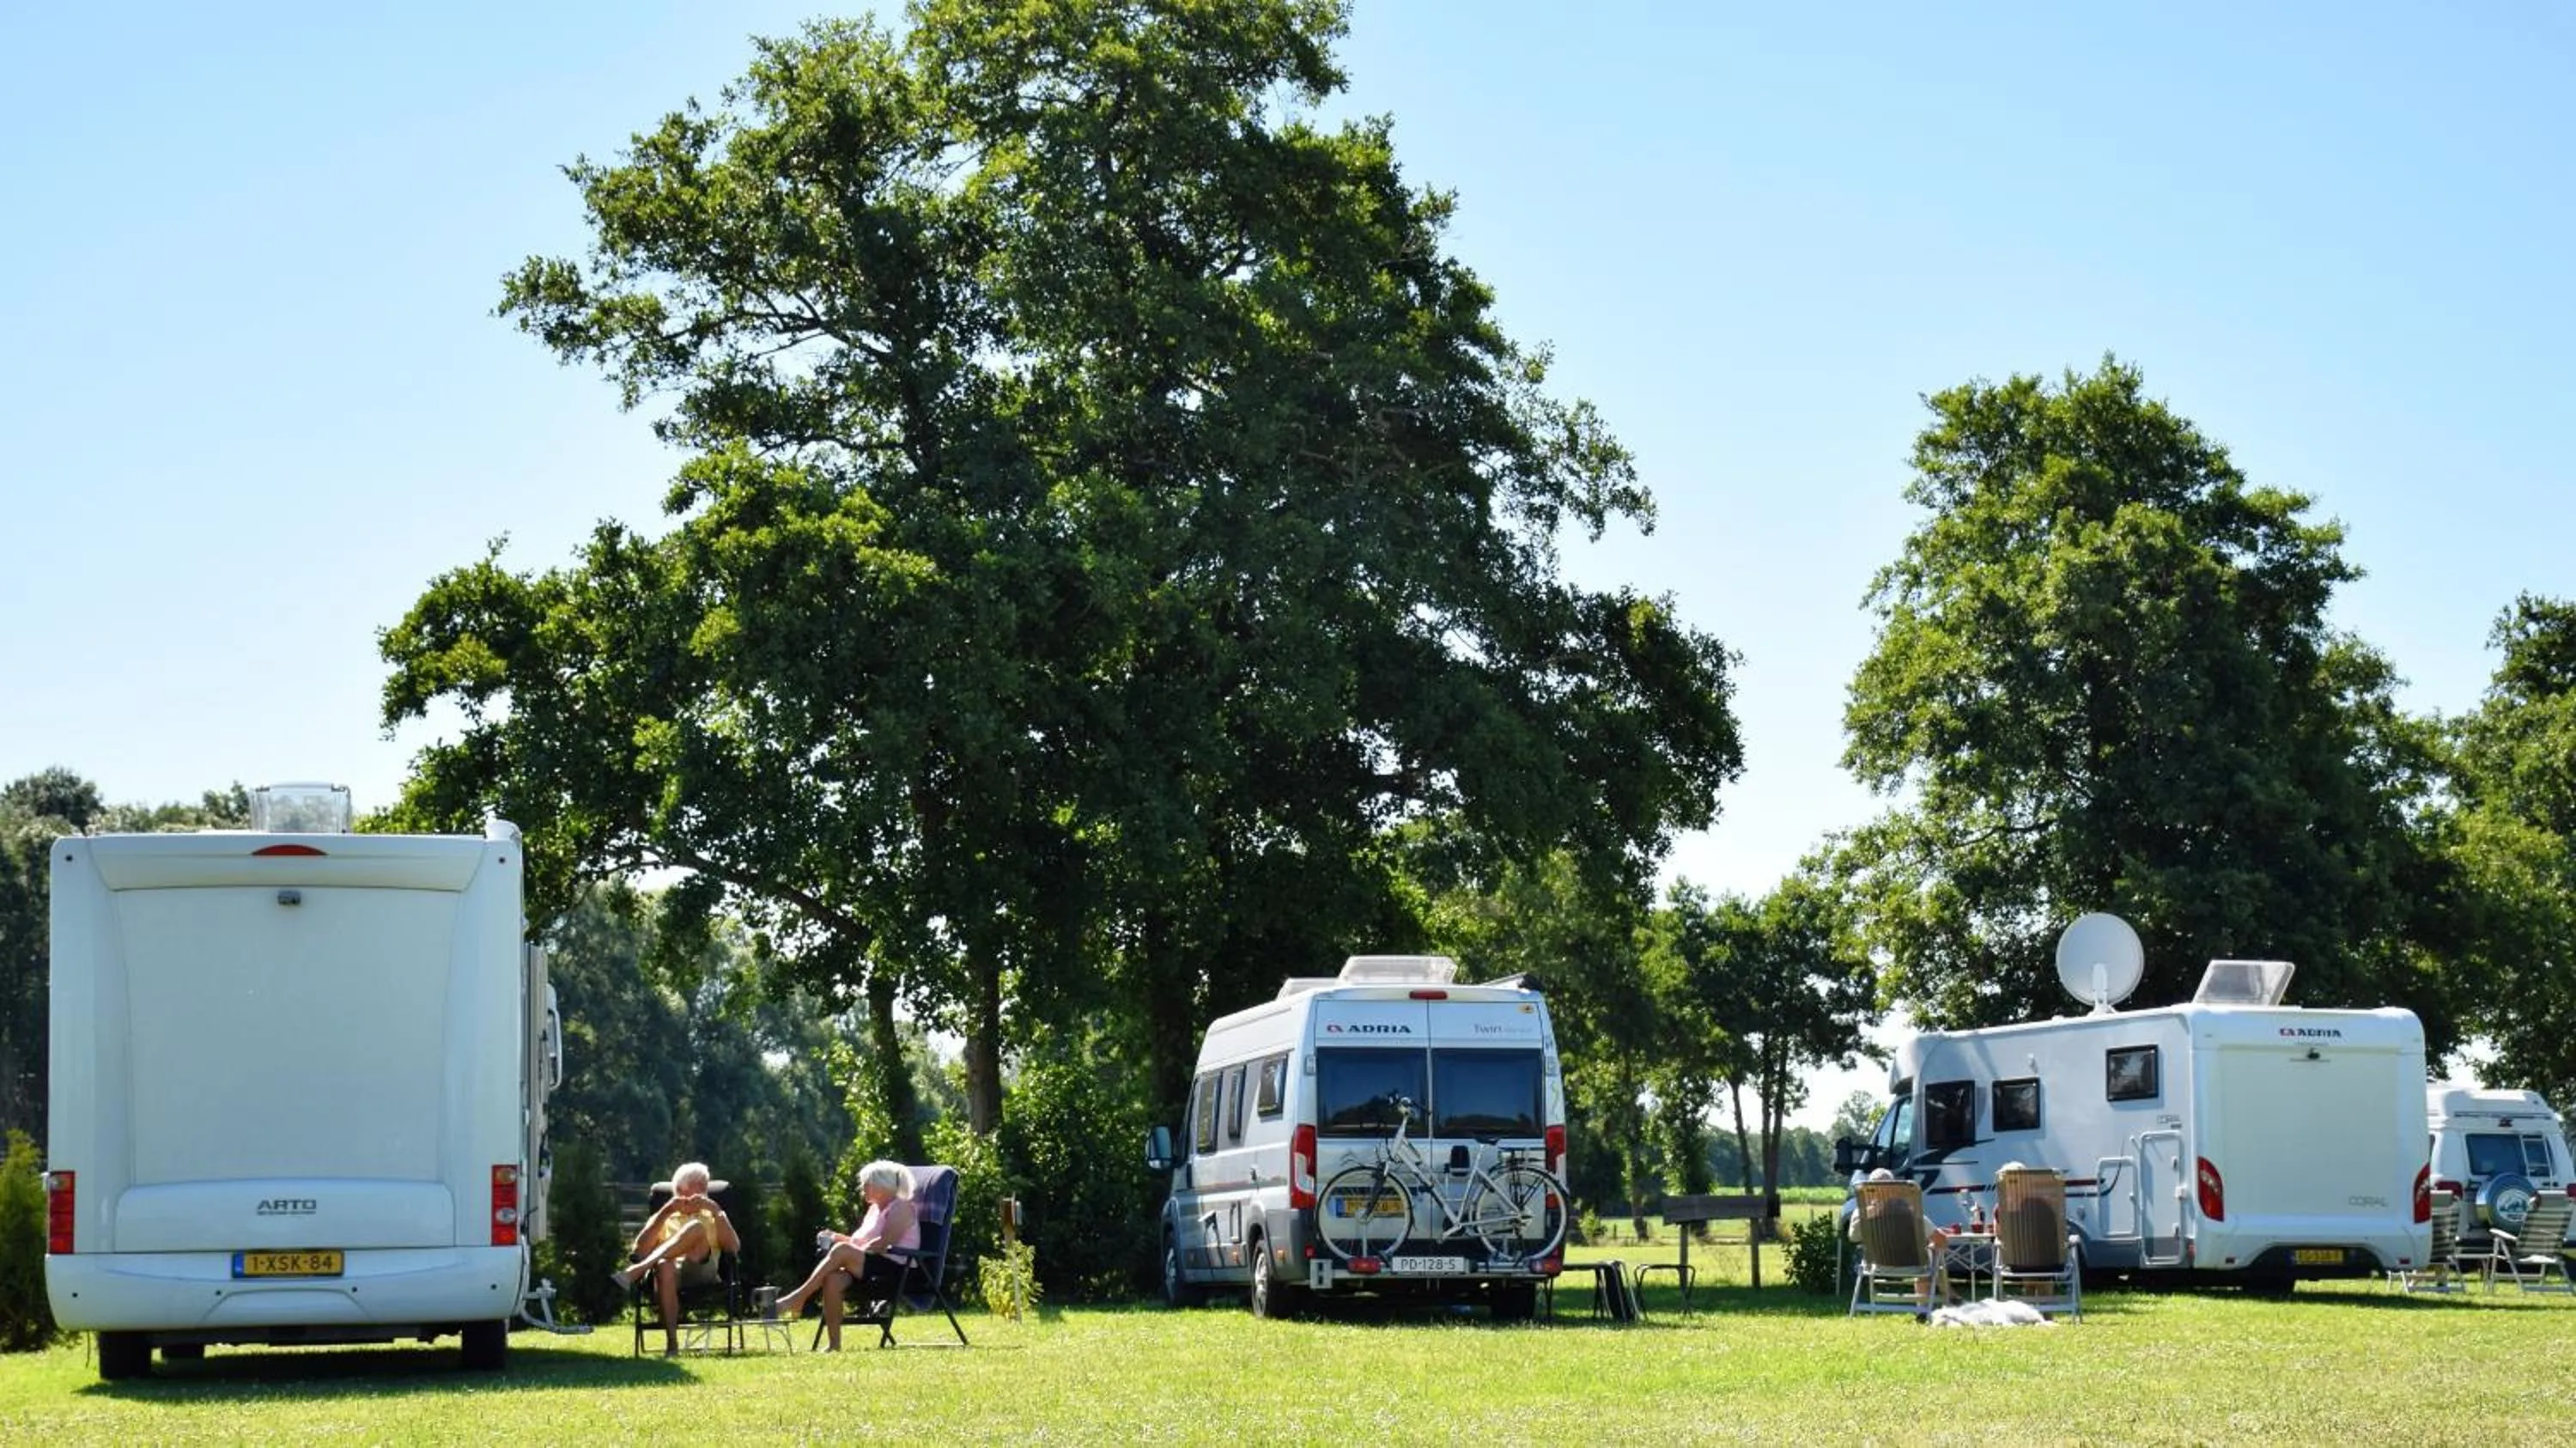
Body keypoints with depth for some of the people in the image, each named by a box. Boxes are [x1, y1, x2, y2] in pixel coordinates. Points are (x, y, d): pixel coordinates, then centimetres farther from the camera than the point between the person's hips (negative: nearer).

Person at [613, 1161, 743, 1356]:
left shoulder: (712, 1218, 30)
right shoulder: (663, 1219, 29)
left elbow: (734, 1247, 9)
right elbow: (639, 1249, 9)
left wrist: (714, 1209, 1)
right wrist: (665, 1213, 2)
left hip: (701, 1270, 0)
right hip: (671, 1272, 0)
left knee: (696, 1228, -30)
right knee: (664, 1266, -40)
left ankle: (638, 1270, -45)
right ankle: (671, 1342, -47)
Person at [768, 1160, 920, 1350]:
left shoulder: (901, 1208, -2)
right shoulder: (874, 1209, 25)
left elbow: (883, 1245, -15)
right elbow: (859, 1242, 21)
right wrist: (838, 1238, 4)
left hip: (897, 1273, -8)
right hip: (871, 1272, 8)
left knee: (842, 1252, -29)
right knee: (833, 1279, -26)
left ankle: (797, 1299, -26)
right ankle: (834, 1345, -29)